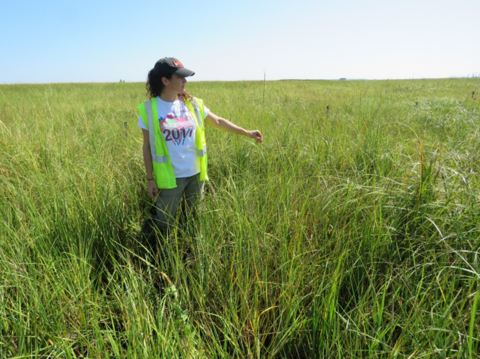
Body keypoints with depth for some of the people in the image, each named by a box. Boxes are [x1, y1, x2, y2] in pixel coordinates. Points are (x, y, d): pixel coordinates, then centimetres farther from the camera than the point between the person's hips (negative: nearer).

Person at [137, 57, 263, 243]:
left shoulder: (192, 104, -1)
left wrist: (247, 133, 10)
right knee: (163, 224, 10)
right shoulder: (149, 109, -9)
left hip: (195, 175, 4)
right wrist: (150, 179, -3)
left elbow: (218, 121, 10)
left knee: (194, 220, 20)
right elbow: (147, 147, -3)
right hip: (170, 178, -3)